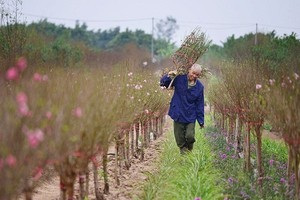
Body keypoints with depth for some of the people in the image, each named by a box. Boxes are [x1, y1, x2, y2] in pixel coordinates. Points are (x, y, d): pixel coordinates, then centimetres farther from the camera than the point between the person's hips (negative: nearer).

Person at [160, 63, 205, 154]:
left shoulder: (199, 87, -4)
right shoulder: (179, 79, -8)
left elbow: (200, 105, 1)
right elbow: (163, 83, -1)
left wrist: (201, 121, 1)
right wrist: (169, 76, -23)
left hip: (190, 117, 0)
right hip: (178, 115, 0)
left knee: (190, 136, -10)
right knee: (180, 139, 5)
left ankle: (189, 149, 22)